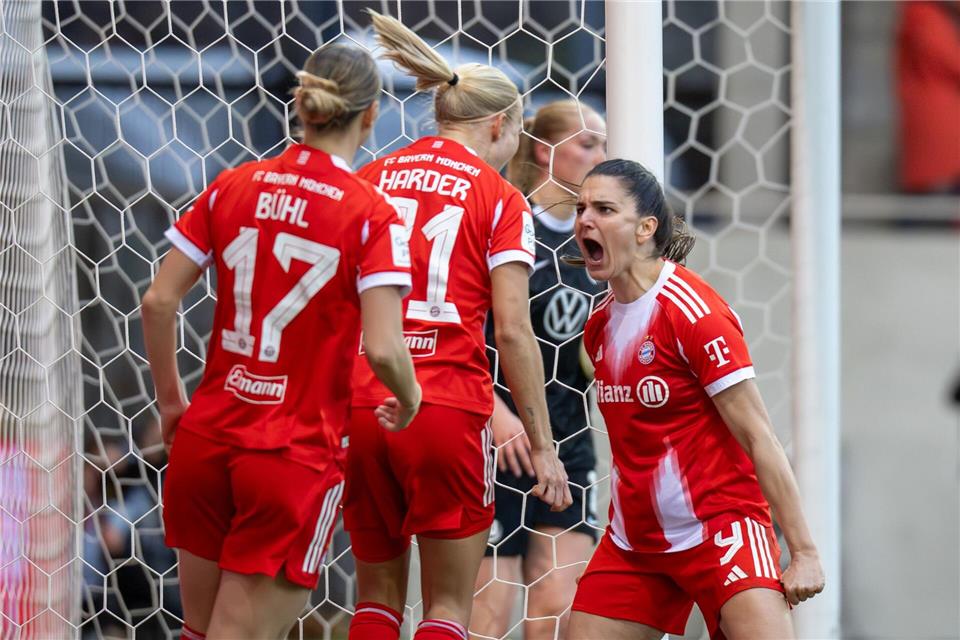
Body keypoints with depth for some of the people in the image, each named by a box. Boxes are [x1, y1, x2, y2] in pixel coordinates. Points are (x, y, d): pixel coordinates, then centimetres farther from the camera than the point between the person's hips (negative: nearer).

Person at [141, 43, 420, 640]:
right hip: (297, 455, -4)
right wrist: (409, 397, 3)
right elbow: (383, 349, -18)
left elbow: (159, 301, 1)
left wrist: (171, 399, 15)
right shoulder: (373, 217, -10)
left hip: (206, 437, 4)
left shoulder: (233, 186, 3)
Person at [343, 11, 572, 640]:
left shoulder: (372, 178, 13)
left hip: (359, 401, 4)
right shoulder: (501, 200, 1)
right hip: (448, 404, -4)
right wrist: (543, 445, -2)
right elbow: (513, 333, -6)